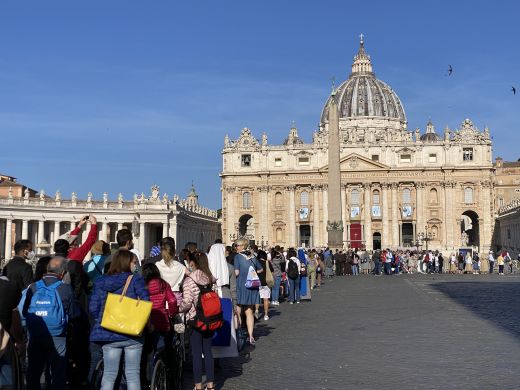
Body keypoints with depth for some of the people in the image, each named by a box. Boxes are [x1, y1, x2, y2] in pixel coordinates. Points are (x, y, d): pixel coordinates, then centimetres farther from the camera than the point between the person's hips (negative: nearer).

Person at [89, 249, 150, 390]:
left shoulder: (100, 282, 5)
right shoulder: (135, 279, -5)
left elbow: (93, 307, -1)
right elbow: (146, 302, -10)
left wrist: (101, 323, 13)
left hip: (109, 335, 2)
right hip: (132, 335, -2)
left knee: (109, 374, 9)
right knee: (133, 374, 5)